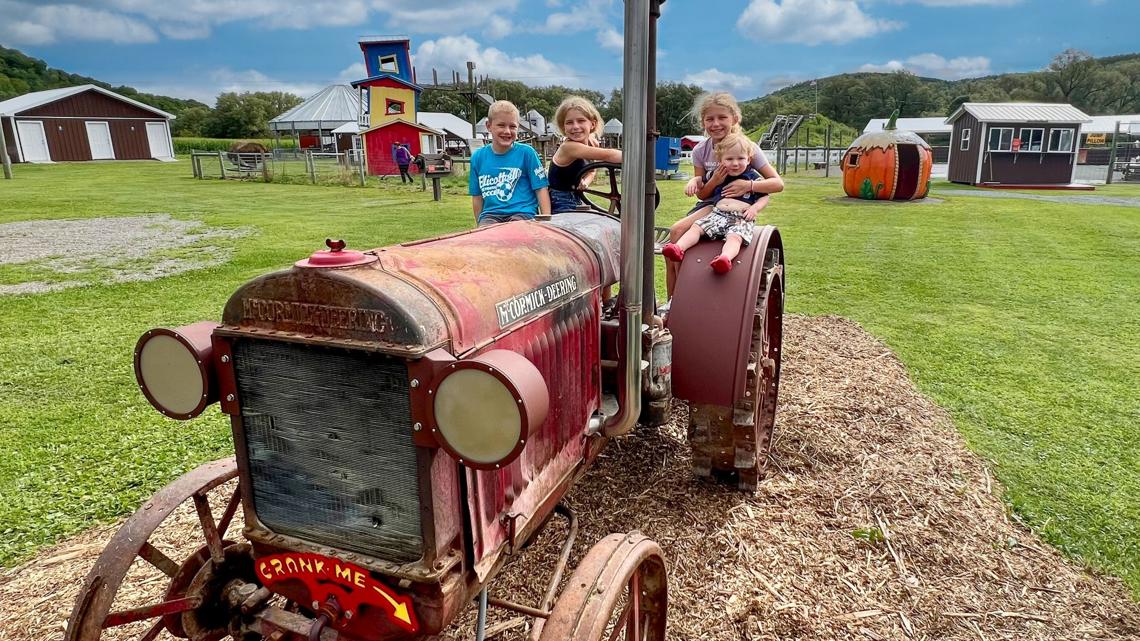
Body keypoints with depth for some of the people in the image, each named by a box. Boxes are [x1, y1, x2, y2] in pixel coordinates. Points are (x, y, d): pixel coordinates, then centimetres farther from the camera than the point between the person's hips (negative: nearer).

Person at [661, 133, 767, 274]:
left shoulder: (753, 177, 7)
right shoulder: (717, 175, 17)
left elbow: (764, 197, 9)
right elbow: (702, 195, 24)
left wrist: (755, 208, -12)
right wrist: (714, 181, 7)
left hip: (741, 218, -5)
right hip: (717, 213, 5)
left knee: (734, 237, -34)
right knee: (696, 227, -14)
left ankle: (725, 258, -61)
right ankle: (678, 248, -31)